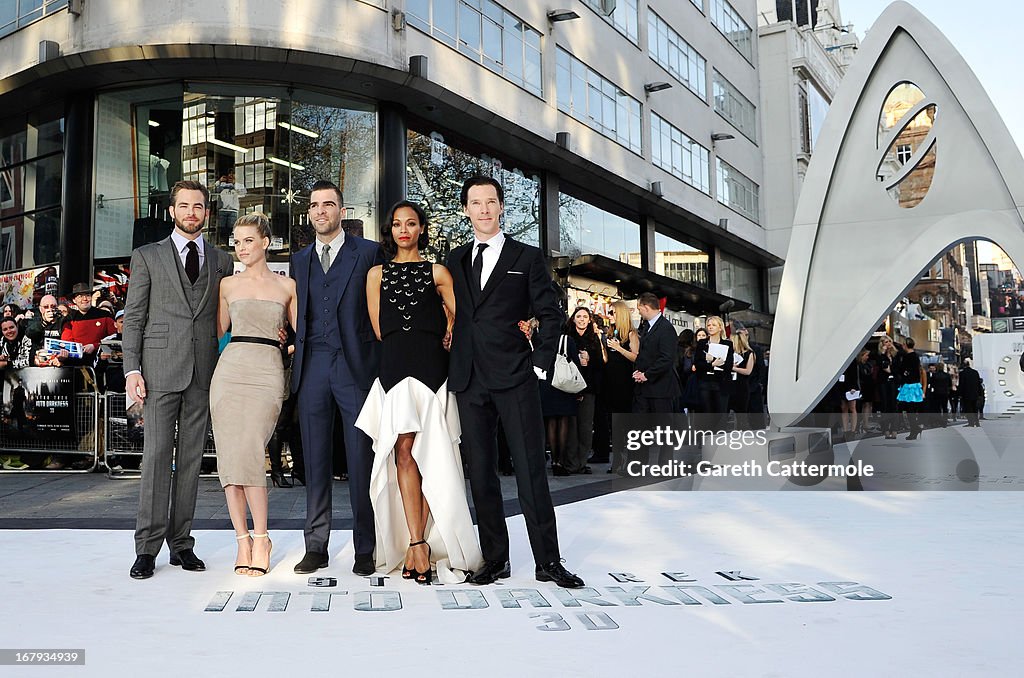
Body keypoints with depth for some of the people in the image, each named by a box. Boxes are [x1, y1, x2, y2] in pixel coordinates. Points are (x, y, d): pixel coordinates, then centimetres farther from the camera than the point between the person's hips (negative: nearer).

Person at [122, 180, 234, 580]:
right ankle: (147, 547, 3)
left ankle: (181, 543, 13)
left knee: (191, 458, 5)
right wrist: (132, 369, -5)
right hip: (160, 370, -2)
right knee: (157, 456, -4)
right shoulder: (147, 257, 9)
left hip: (204, 373, 2)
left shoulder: (222, 261, 14)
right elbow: (134, 317, 4)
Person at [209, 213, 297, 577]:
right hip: (230, 369, 2)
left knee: (249, 452, -15)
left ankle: (260, 539, -2)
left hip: (268, 373, -2)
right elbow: (218, 331, 19)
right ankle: (243, 540, 7)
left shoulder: (286, 286, 10)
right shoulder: (228, 285, 12)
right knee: (230, 455, -3)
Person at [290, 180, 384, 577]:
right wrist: (294, 345, 5)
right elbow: (298, 315, 20)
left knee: (361, 461, -1)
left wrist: (379, 363, -4)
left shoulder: (368, 253, 4)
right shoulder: (299, 260, 18)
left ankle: (365, 549, 7)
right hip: (312, 367, 4)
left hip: (355, 365, -4)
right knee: (315, 460, 7)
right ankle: (316, 547, 15)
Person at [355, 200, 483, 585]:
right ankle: (418, 544, -10)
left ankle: (417, 544, -1)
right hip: (394, 366, 1)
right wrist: (412, 338, 6)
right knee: (404, 450, -9)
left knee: (428, 454, -6)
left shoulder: (438, 273, 13)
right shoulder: (377, 274, 16)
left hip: (431, 367, -1)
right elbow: (379, 329, 11)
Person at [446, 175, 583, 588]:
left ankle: (548, 561, 3)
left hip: (515, 379, -3)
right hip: (469, 381, 4)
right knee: (480, 473, 7)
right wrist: (452, 364, 7)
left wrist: (541, 365, -6)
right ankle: (494, 559, 16)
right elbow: (450, 316, 17)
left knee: (531, 471, -4)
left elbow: (550, 315, 3)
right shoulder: (455, 261, 15)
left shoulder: (528, 258, 5)